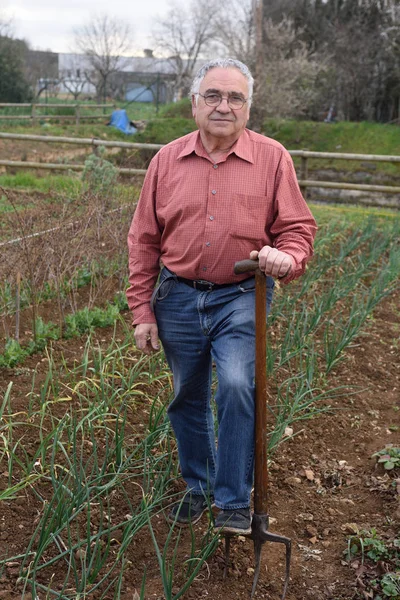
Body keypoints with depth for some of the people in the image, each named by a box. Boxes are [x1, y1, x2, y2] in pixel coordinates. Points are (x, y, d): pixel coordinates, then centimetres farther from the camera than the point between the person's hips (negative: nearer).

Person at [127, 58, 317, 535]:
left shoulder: (272, 157, -2)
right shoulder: (166, 160, 3)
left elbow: (297, 226, 0)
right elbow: (143, 241, 5)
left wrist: (286, 258, -24)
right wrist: (142, 311, 2)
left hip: (241, 298, -2)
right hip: (178, 299, 3)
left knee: (237, 385, -22)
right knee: (188, 398, 14)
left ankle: (234, 501, -4)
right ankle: (198, 486, 37)